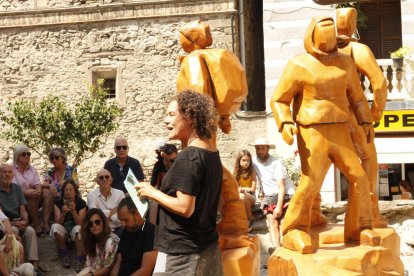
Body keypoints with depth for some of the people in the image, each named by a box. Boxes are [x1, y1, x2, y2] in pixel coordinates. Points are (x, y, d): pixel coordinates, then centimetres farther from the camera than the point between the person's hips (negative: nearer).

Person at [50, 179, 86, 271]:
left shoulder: (81, 203, -11)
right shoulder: (58, 202, -8)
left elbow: (80, 223, -17)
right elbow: (58, 223, -14)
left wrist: (73, 210, -30)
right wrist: (63, 213, -33)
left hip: (75, 229, -1)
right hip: (63, 230, 1)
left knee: (78, 229, -36)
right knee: (55, 227, -33)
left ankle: (79, 259, -32)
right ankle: (65, 255, -16)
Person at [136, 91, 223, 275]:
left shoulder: (188, 157, -18)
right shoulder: (212, 153, 10)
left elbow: (185, 208, -22)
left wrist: (152, 193, -9)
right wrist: (170, 165, 14)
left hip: (182, 254, -9)